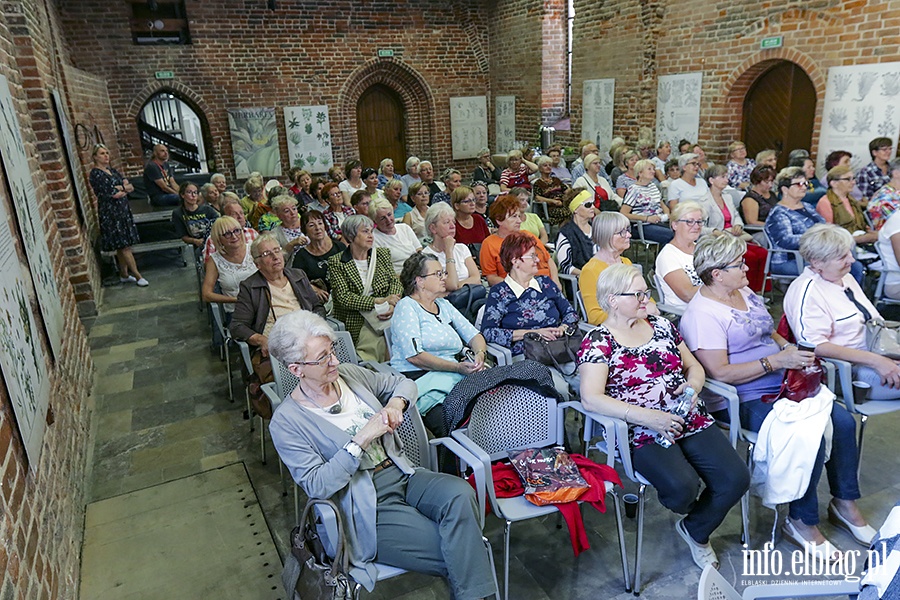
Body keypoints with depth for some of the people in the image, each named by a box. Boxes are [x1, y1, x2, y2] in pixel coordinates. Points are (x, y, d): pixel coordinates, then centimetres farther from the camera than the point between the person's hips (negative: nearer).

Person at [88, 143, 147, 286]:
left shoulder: (112, 170, 13)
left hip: (123, 210, 8)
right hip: (110, 212, -8)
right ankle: (137, 276, -1)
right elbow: (113, 194, -18)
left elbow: (130, 186, 5)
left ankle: (124, 275, 21)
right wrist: (125, 190, 0)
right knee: (124, 245, -4)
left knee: (123, 245, 11)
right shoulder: (95, 174, -11)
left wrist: (120, 187, -13)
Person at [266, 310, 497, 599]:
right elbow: (317, 486, -16)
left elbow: (403, 383, 17)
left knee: (460, 494, -25)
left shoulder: (349, 374, 5)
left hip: (402, 475, 5)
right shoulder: (286, 422, -10)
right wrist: (360, 440, -24)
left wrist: (395, 404, -6)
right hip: (367, 507, -5)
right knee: (455, 555, -21)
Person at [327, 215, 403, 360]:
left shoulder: (382, 254, 16)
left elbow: (395, 282, 6)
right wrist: (379, 301, -17)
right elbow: (344, 297, -9)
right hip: (356, 322, -3)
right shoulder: (336, 262, 1)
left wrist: (392, 305, -15)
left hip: (385, 315, 4)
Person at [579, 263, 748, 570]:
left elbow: (694, 365, 19)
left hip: (692, 421, 6)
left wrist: (693, 385, -6)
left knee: (736, 478, -13)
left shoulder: (661, 325, 13)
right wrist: (649, 417, -24)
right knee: (683, 487, -28)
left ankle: (695, 530, 18)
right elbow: (591, 398, -19)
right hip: (643, 434, -6)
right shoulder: (597, 343, -6)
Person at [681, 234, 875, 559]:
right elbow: (720, 373, -24)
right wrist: (777, 361, -24)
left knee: (843, 421, -3)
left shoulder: (745, 293, 11)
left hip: (782, 385, 9)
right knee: (810, 439, -22)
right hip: (743, 401, -9)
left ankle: (845, 501, 19)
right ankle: (802, 523, 1)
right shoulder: (703, 314, -19)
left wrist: (790, 348, 0)